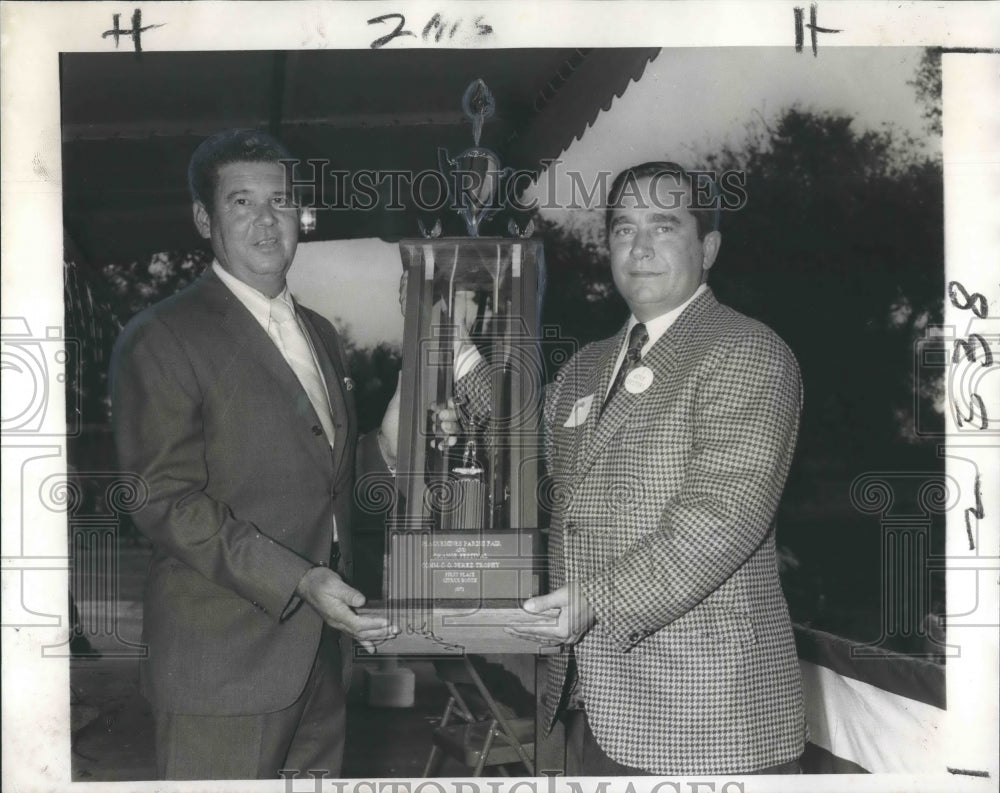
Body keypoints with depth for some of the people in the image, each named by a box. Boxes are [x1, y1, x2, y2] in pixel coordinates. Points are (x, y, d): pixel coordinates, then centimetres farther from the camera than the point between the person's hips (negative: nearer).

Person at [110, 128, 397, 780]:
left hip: (322, 651, 7)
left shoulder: (320, 333, 16)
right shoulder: (161, 340, -9)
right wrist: (298, 582, -23)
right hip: (225, 661, -7)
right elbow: (167, 502, -16)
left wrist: (385, 447, 4)